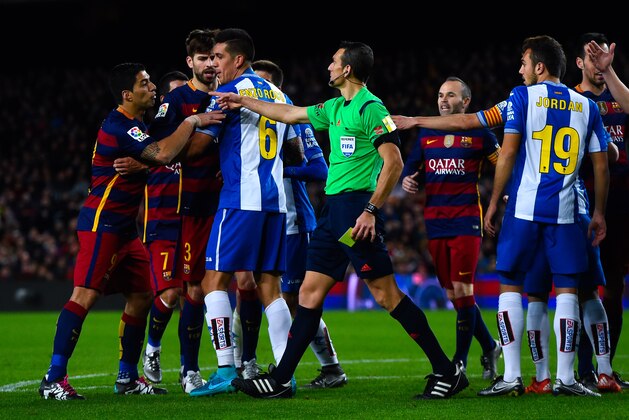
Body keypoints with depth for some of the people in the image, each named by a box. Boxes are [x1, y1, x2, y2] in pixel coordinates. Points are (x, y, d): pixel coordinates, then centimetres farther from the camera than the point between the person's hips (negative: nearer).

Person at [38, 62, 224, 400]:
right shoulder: (118, 127, -18)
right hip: (101, 223, -10)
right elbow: (163, 154, -29)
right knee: (86, 295, -16)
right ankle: (54, 379, -17)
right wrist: (192, 122, -18)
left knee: (141, 297, 10)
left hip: (124, 227, 10)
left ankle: (127, 378, 18)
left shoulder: (133, 124, 16)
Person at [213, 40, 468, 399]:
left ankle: (447, 371, -7)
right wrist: (243, 101, 34)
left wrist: (371, 211, -21)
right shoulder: (336, 108, 17)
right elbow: (290, 114, 30)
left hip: (356, 208, -9)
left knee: (386, 292, -11)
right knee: (310, 292, 8)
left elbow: (394, 163, -17)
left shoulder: (370, 108, -11)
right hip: (333, 208, 9)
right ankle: (281, 380, 10)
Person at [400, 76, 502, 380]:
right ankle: (489, 347, 26)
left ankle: (459, 363, -6)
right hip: (435, 221, 5)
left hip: (466, 220, -5)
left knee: (462, 290, -11)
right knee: (454, 294, 7)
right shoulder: (426, 133, 14)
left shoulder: (479, 133, 2)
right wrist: (407, 180, -6)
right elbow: (412, 166, 16)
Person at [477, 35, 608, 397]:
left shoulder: (523, 96, 0)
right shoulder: (586, 106, 10)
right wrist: (599, 213, 16)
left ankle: (512, 376, -2)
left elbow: (508, 154, -5)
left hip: (524, 208, -2)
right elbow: (602, 166, 9)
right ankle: (565, 377, 0)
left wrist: (493, 202, 1)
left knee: (511, 286, 5)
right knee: (567, 289, 4)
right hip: (566, 212, 2)